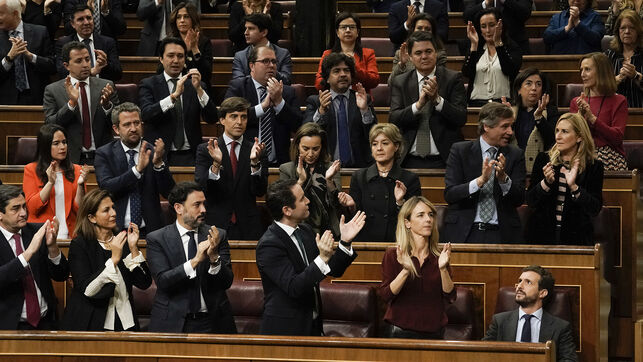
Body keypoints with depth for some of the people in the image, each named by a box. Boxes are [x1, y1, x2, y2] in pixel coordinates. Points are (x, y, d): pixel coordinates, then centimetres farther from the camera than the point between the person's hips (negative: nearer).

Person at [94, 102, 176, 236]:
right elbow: (106, 187, -11)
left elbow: (169, 193, 0)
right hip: (117, 229, -1)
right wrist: (138, 169, -20)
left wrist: (158, 163, -15)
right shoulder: (104, 154, 4)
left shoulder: (153, 152, 6)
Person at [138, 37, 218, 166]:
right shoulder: (148, 85, 8)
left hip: (190, 157, 2)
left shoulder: (195, 86, 14)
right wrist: (174, 95, -21)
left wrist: (198, 89, -12)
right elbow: (146, 115, -11)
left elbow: (212, 119, 2)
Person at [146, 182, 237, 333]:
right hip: (172, 324, -2)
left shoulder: (219, 236, 4)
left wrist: (214, 258, -21)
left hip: (212, 322, 2)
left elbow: (227, 282, -2)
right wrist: (195, 261, -24)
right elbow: (162, 281, -14)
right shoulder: (157, 239, -2)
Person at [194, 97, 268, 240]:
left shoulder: (254, 149, 6)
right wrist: (216, 165, -24)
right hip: (215, 226, -1)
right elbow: (200, 188, -8)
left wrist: (255, 162, -18)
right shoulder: (205, 150, 3)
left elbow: (260, 191, -3)